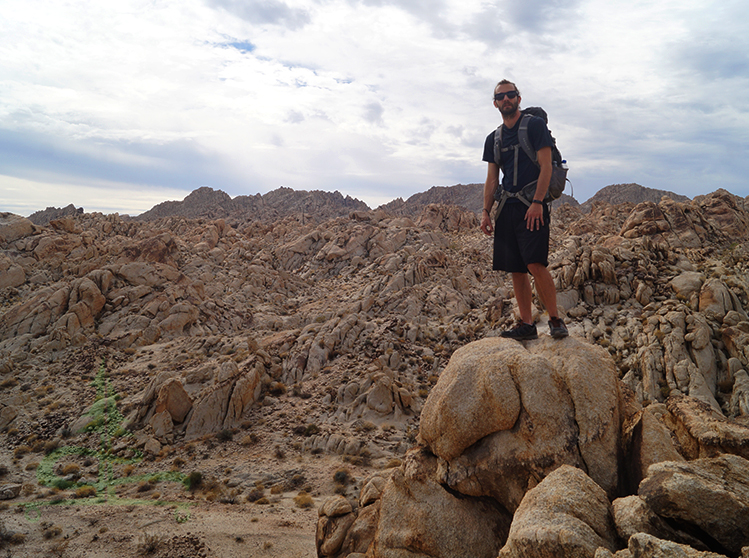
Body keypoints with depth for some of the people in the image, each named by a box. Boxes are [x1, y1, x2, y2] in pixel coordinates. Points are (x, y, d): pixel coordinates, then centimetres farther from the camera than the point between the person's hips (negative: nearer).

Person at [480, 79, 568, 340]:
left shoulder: (535, 125, 2)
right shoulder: (493, 138, 17)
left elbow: (546, 166, -6)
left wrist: (537, 202, -16)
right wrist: (486, 212, 6)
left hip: (531, 207, -5)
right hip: (506, 208, 6)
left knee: (535, 264, -16)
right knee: (516, 269, 3)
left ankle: (555, 319, -2)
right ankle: (526, 324, 10)